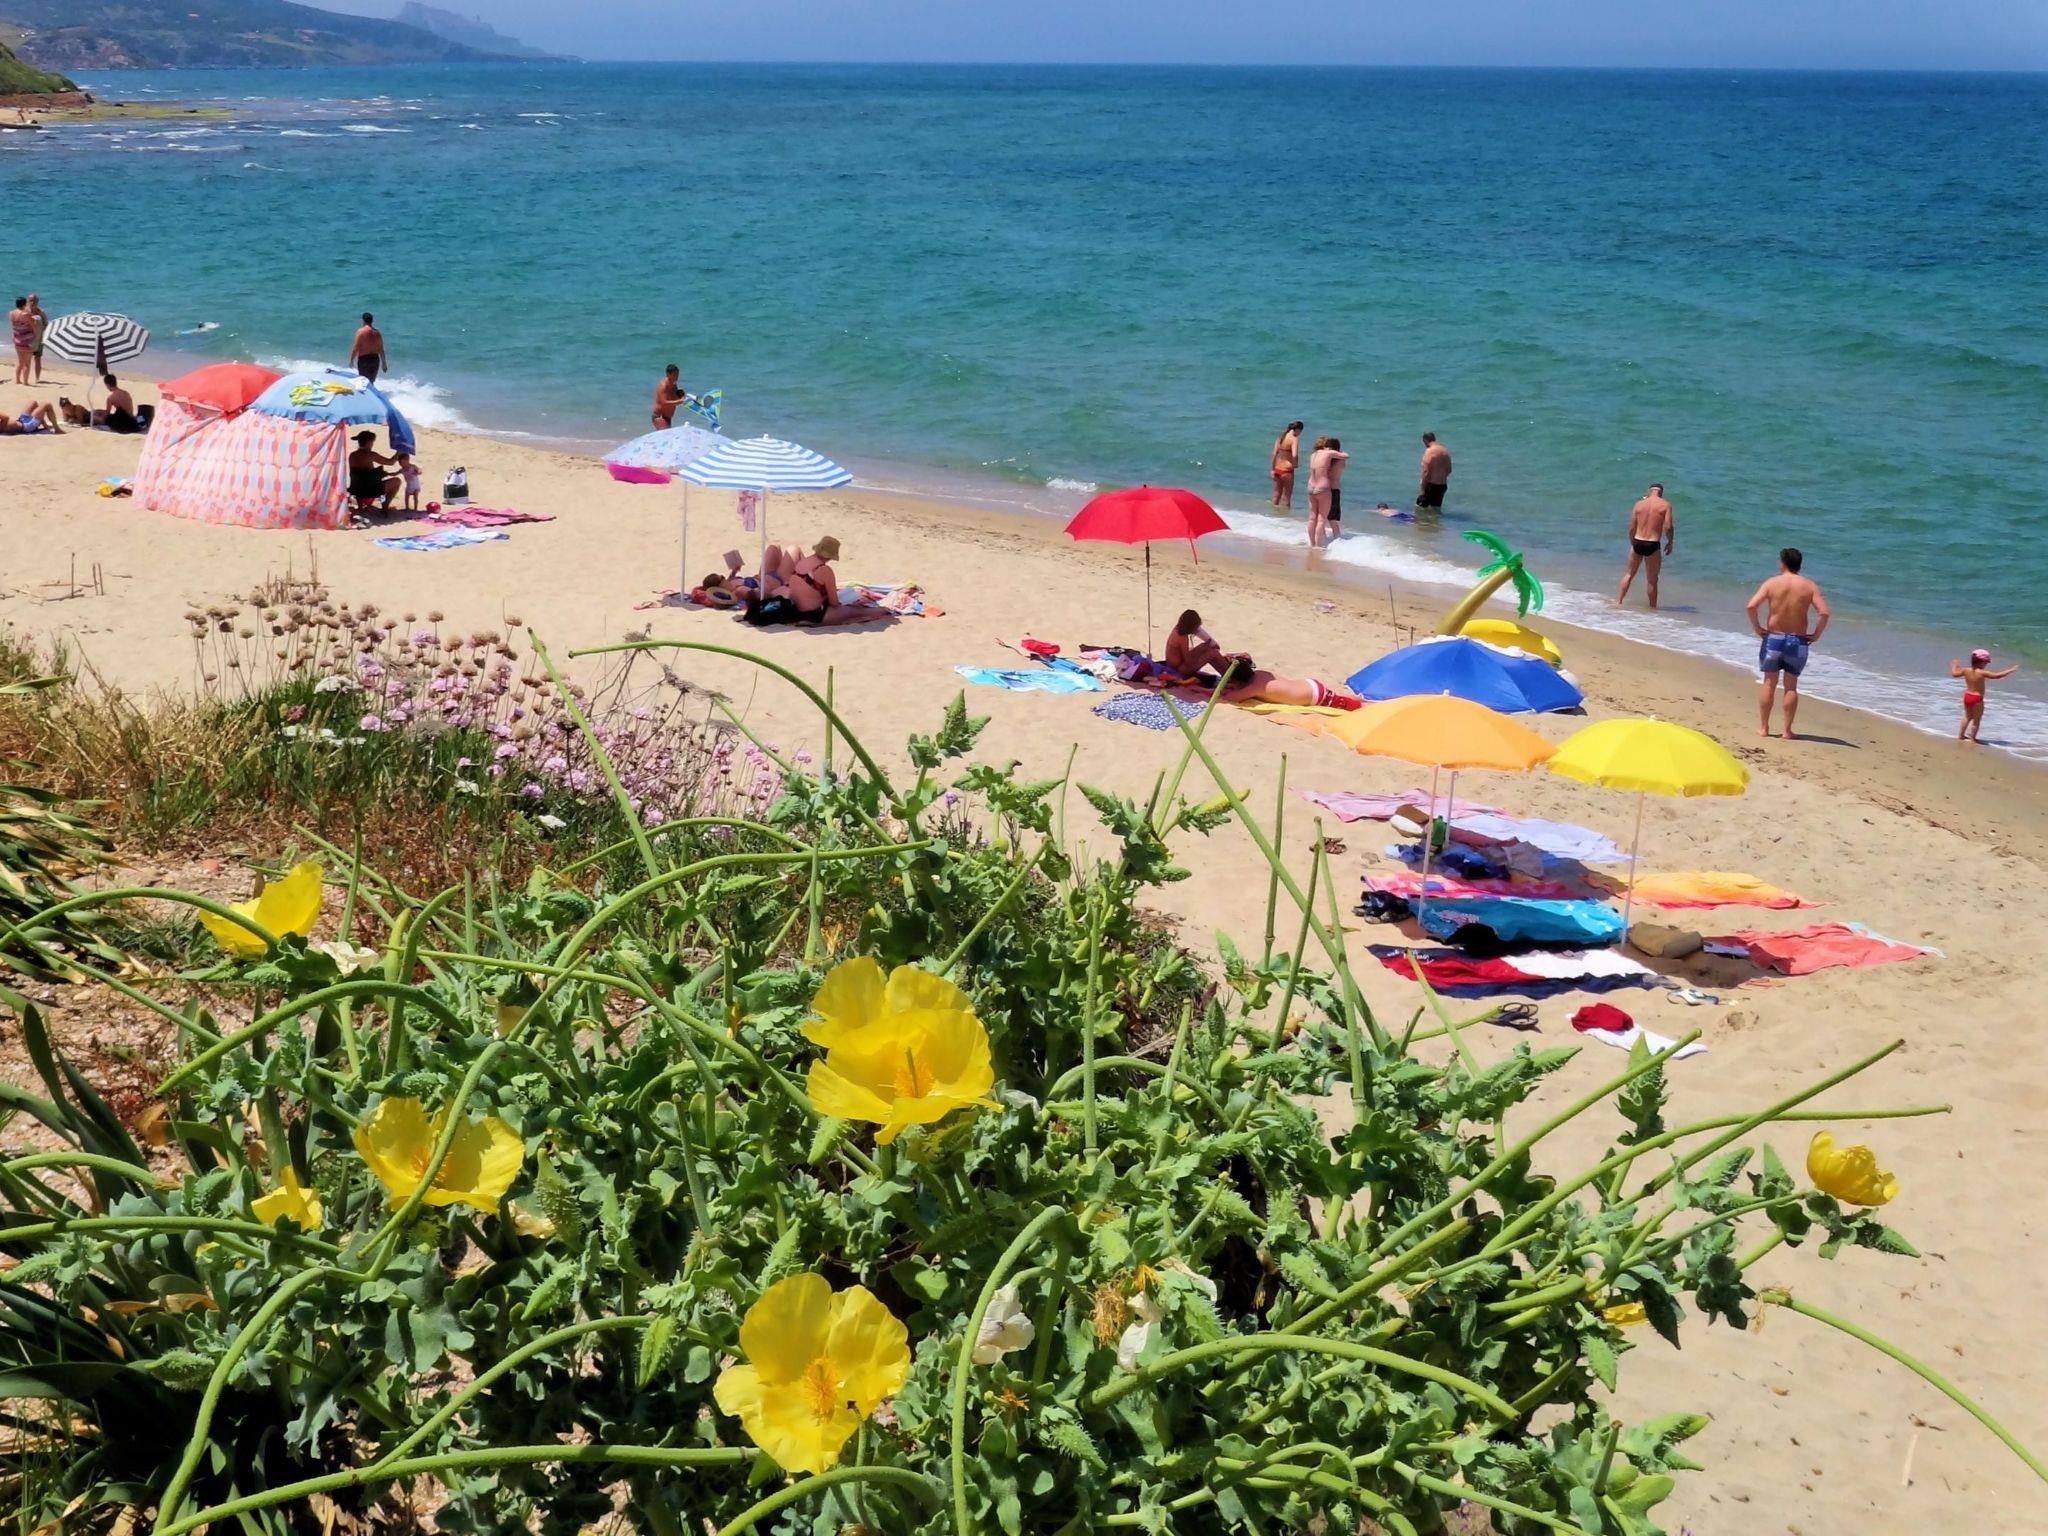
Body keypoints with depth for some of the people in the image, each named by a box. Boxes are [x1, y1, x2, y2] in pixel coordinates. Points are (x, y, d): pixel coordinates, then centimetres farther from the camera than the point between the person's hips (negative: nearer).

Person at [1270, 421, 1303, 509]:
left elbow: (1274, 454, 4)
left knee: (1276, 495, 16)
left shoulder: (1280, 437, 7)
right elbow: (1294, 455, -27)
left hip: (1277, 469, 7)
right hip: (1287, 471, -7)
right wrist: (1295, 465, -8)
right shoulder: (1294, 439, -13)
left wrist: (1273, 469, 6)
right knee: (1286, 497, 3)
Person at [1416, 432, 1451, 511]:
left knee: (1420, 507, -1)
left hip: (1431, 484, -8)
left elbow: (1426, 472, -20)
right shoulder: (1445, 451, 9)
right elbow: (1449, 470, 15)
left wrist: (1422, 489, -17)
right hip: (1442, 485, 8)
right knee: (1436, 509, 16)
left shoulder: (1429, 452, -16)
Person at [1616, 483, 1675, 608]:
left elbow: (1632, 528, 5)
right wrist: (1670, 543, 6)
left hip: (1637, 543, 2)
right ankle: (1652, 607, 16)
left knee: (1629, 574, 17)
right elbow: (1668, 527, -10)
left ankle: (1618, 601, 16)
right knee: (1652, 580, 10)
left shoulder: (1639, 504, 5)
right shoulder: (1665, 505, -3)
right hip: (1653, 545, -2)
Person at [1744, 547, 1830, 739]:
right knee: (1791, 685, 8)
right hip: (1798, 641, 1)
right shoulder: (1809, 585, -2)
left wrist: (1757, 628, -2)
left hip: (1773, 638, -1)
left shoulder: (1772, 583, -4)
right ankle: (1787, 730, 7)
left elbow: (1751, 606, -15)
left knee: (1768, 682, 9)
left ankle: (1763, 727, 11)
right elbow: (1824, 612, -12)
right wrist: (1816, 635, -1)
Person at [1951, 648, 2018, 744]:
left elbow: (1954, 674, 10)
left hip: (1967, 696, 7)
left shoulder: (1966, 670, -4)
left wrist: (1954, 666, 31)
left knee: (1967, 717, 24)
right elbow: (1997, 675, -22)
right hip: (1977, 699, -7)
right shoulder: (1982, 673, -20)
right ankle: (1972, 738, 12)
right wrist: (2011, 670, -12)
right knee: (1977, 720, 8)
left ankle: (1960, 735, 29)